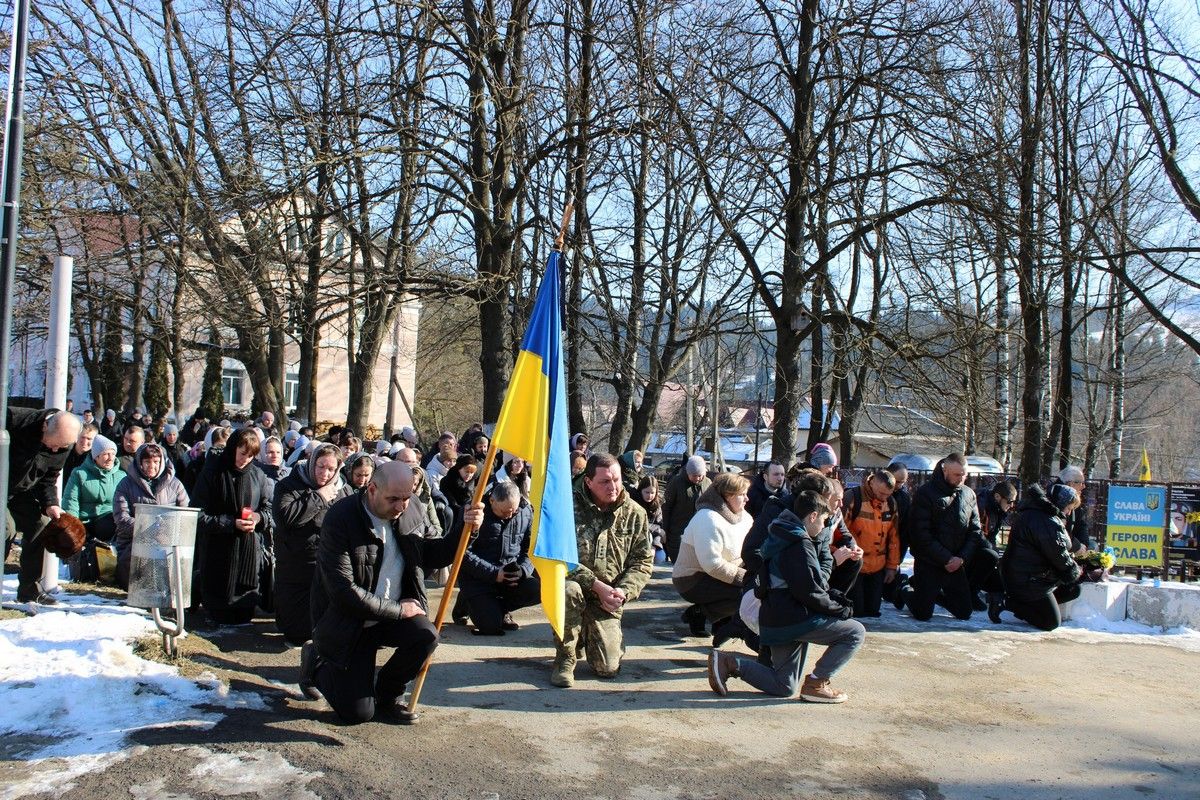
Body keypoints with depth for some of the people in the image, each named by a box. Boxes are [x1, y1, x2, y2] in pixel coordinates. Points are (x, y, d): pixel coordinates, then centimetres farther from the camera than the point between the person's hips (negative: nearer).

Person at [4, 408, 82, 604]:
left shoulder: (64, 445, -11)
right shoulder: (14, 420, -30)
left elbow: (48, 478, 1)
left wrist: (50, 504, -14)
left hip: (21, 491, 6)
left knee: (40, 525, -2)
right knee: (8, 528, -22)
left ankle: (30, 590, 9)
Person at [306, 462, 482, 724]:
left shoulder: (412, 511, -6)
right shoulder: (339, 519, -22)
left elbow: (432, 556, 6)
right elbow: (343, 591, -25)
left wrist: (464, 527, -12)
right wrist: (398, 610, -20)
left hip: (395, 612, 5)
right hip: (348, 621, -4)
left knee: (426, 635, -26)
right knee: (358, 713, -7)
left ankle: (387, 696, 4)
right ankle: (316, 661, 23)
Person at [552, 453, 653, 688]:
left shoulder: (634, 514, -1)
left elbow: (643, 562, 2)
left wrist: (624, 592, -16)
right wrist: (596, 585, -24)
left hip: (607, 601, 2)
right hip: (574, 583, -2)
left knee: (608, 668, -9)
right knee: (569, 590, -39)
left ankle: (588, 635, 29)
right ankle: (565, 658, -14)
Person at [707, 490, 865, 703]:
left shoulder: (781, 538, 17)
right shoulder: (799, 544, -15)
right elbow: (809, 592, -19)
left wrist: (835, 596, 7)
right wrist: (840, 610, -6)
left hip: (776, 620, 10)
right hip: (793, 619, -10)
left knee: (783, 687, 16)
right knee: (856, 632, -3)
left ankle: (728, 662, 6)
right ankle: (815, 683, -3)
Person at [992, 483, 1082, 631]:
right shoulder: (1048, 522, -23)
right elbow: (1059, 555, -18)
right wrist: (1075, 571, 0)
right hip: (1028, 582, -11)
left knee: (1073, 589, 17)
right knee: (1051, 622, -6)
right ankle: (1006, 601, -7)